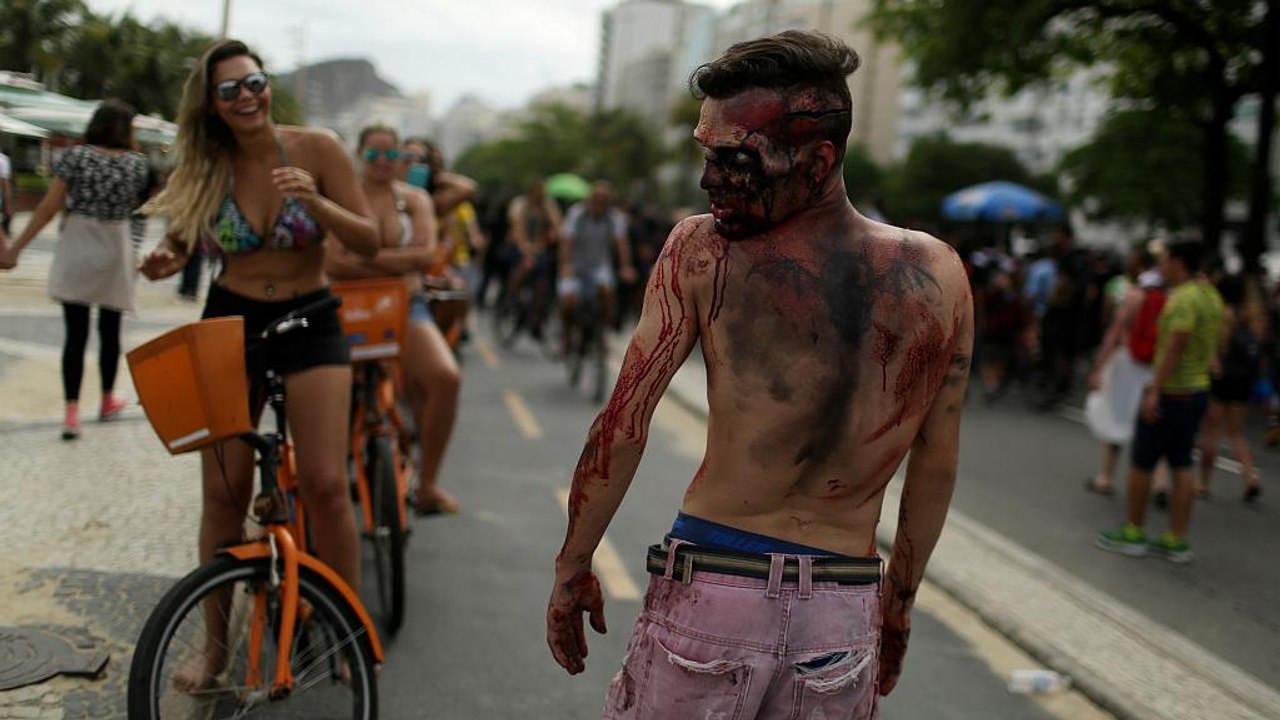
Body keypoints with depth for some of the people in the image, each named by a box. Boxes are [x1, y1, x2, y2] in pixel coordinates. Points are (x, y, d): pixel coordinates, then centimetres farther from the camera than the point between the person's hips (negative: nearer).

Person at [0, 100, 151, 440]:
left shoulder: (76, 156, -6)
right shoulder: (137, 163, -3)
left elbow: (49, 208, -9)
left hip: (76, 249, -1)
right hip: (114, 251, 1)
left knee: (75, 333, 0)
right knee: (109, 330, 16)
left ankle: (71, 412, -8)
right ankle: (108, 401, 31)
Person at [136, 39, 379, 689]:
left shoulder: (315, 149, -9)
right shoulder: (205, 168, -3)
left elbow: (369, 242, -9)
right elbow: (182, 240, 10)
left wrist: (316, 202, -27)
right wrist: (165, 262, -14)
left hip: (308, 323, -2)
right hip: (230, 323, 2)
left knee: (325, 483, -12)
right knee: (224, 491, 2)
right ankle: (214, 643, 19)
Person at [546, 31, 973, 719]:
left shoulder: (700, 249, -10)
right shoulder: (940, 273, -2)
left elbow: (622, 425, -8)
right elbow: (937, 464, 5)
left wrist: (571, 570, 4)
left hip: (709, 590, -2)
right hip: (847, 610, 3)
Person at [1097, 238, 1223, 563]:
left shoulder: (1183, 298, -18)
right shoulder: (1210, 295, 12)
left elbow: (1175, 346, -25)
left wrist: (1155, 391, -26)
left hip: (1170, 393, -9)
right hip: (1198, 390, 9)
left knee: (1141, 463, 3)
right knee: (1181, 466, 11)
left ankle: (1132, 533, 12)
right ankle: (1176, 541, 13)